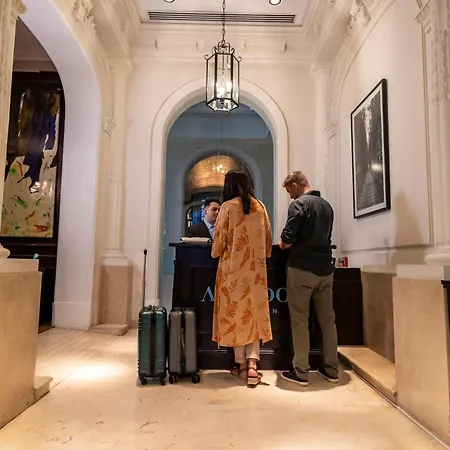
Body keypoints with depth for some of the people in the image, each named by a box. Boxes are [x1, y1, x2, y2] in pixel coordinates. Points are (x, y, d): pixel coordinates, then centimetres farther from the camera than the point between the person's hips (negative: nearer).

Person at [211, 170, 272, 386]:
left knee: (235, 313, 7)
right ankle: (252, 363, -1)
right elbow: (268, 238, 11)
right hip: (256, 267, 3)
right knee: (254, 313, 9)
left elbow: (220, 240, -4)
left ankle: (241, 365, 15)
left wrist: (215, 253, 15)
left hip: (233, 267, -3)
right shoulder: (260, 206, 6)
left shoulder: (228, 206, -6)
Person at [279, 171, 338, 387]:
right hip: (325, 268, 7)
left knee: (299, 320, 2)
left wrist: (284, 243, 4)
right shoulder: (327, 205, 14)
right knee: (327, 318, 12)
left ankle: (301, 372, 7)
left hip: (302, 268, -6)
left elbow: (288, 238, -17)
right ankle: (331, 369, 21)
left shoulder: (299, 204, -8)